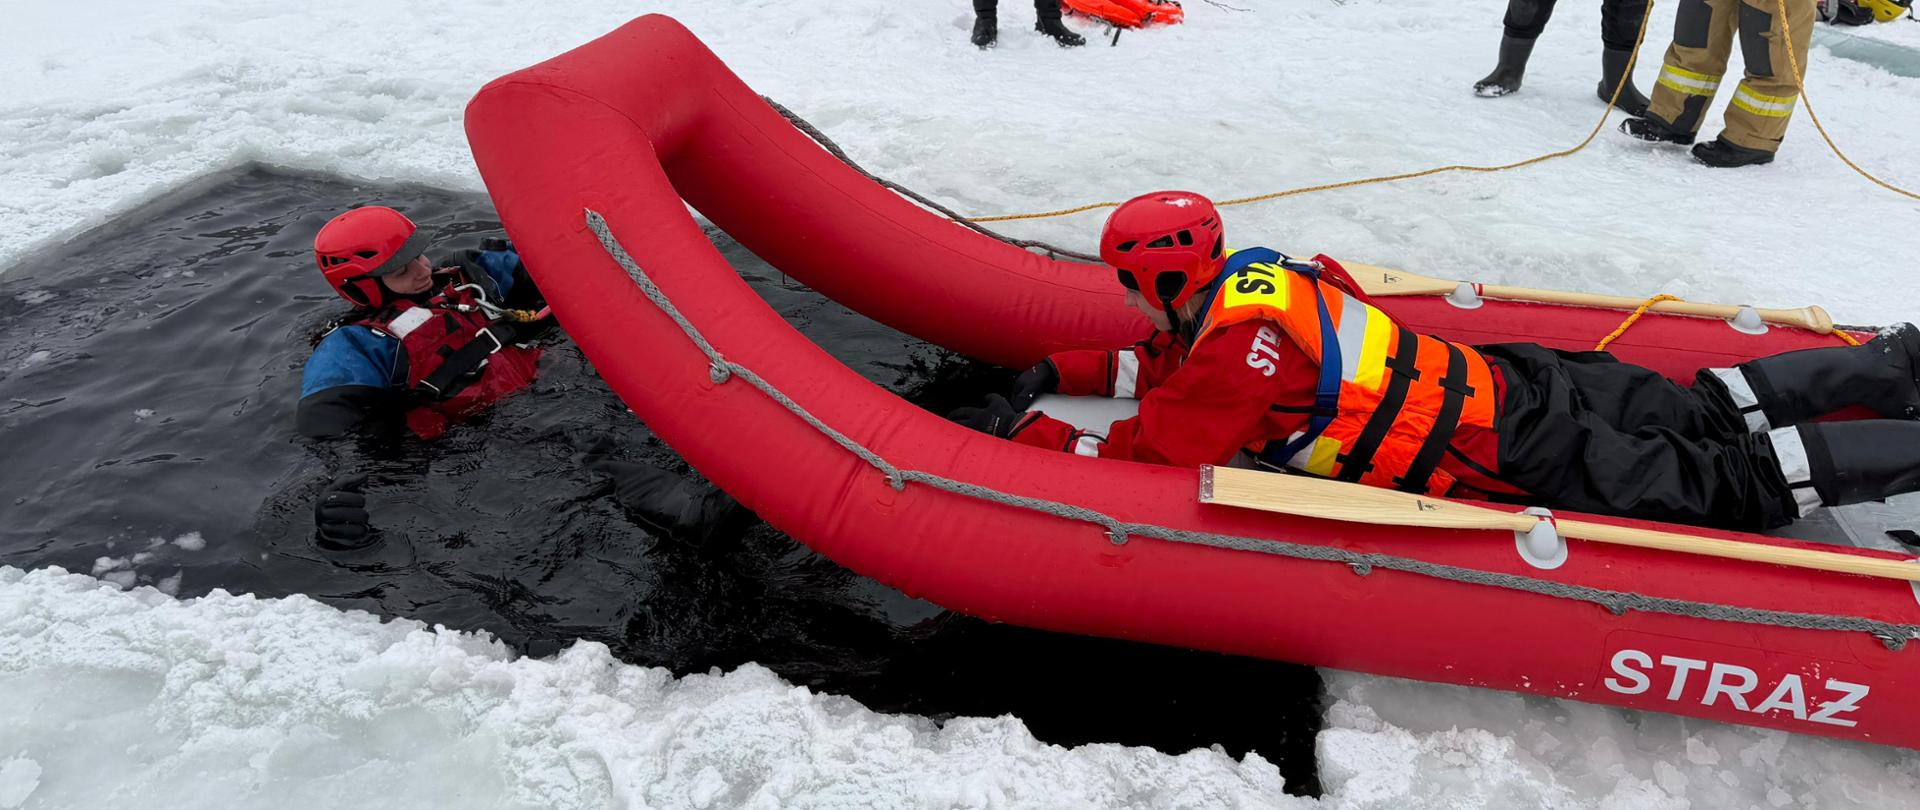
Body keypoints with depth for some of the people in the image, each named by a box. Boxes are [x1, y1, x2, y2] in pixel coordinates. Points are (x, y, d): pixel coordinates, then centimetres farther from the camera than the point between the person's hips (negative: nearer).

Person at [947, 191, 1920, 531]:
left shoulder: (1241, 347, -25)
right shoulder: (1247, 281, 3)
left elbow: (1140, 458, -25)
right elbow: (1164, 365, 19)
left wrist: (1023, 430, -14)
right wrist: (1054, 372, 11)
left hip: (1508, 457, -7)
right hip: (1501, 383, 8)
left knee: (1724, 482, 4)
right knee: (1700, 412, 20)